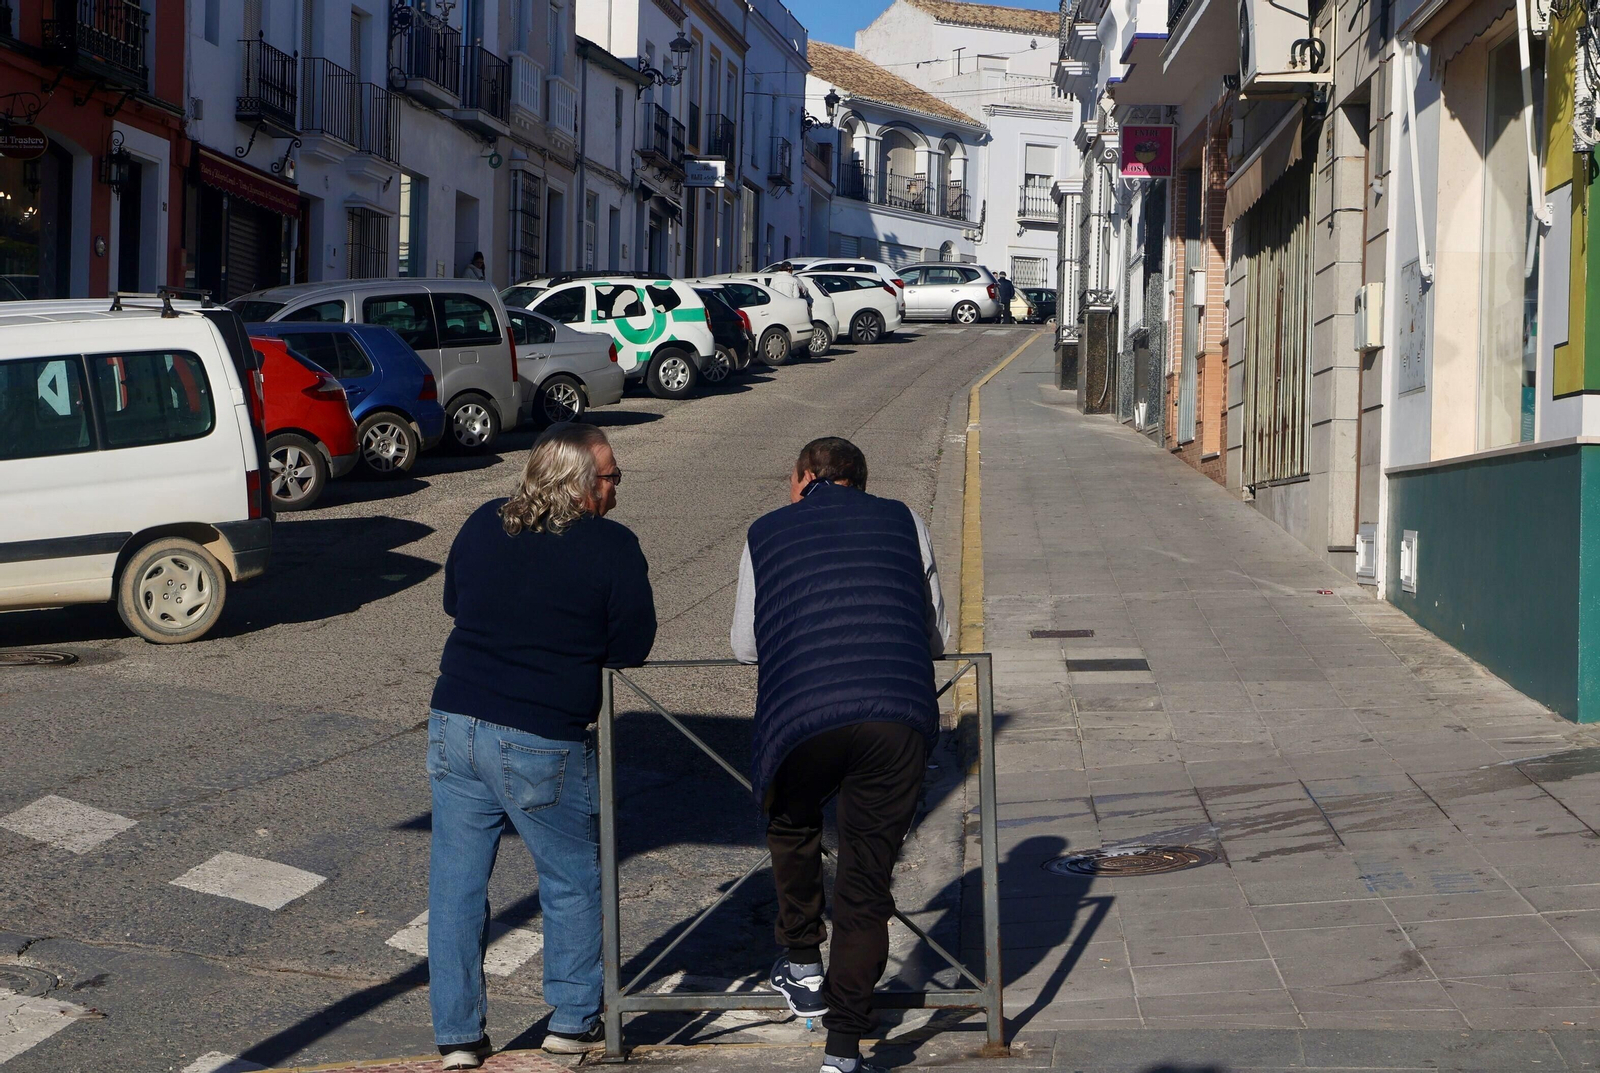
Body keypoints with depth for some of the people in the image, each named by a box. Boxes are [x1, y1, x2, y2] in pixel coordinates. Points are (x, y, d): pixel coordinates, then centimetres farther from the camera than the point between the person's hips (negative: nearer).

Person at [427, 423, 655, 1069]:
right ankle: (574, 1020, 22)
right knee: (574, 880, 14)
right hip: (542, 746, -5)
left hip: (454, 724, 5)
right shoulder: (613, 549, -9)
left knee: (456, 883, 11)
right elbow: (632, 650, -5)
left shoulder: (483, 525, 7)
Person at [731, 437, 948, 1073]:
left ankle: (803, 968, 37)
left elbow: (744, 646, 27)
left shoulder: (768, 533, 21)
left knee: (792, 827, 32)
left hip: (800, 713, -1)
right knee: (867, 882, 9)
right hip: (900, 714, 1)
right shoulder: (902, 522, 22)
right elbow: (936, 638, 28)